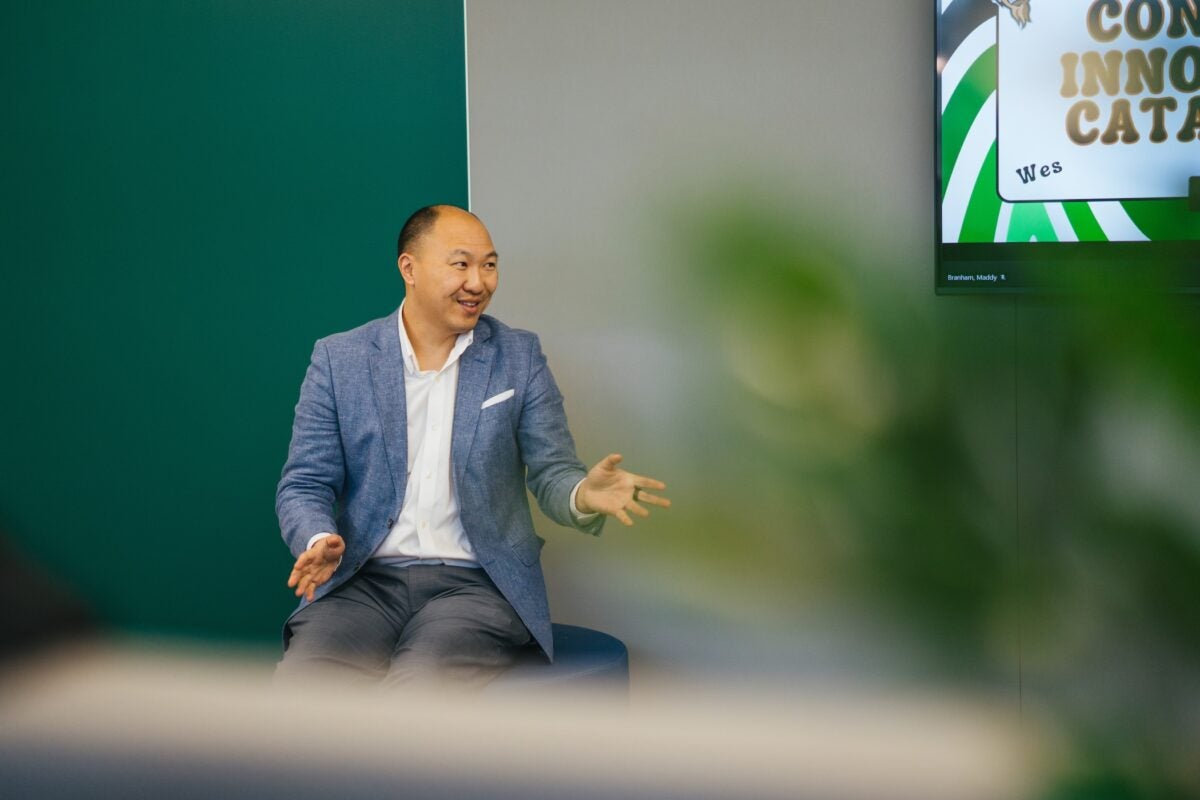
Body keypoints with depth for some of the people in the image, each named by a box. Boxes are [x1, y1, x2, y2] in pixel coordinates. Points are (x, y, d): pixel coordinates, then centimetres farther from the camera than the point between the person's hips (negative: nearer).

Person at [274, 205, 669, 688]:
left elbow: (551, 471, 6)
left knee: (419, 683, -32)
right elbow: (305, 484, 7)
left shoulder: (519, 357, 8)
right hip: (365, 582, 1)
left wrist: (583, 495, -19)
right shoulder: (339, 358, 7)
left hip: (476, 583, -1)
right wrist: (320, 541, -16)